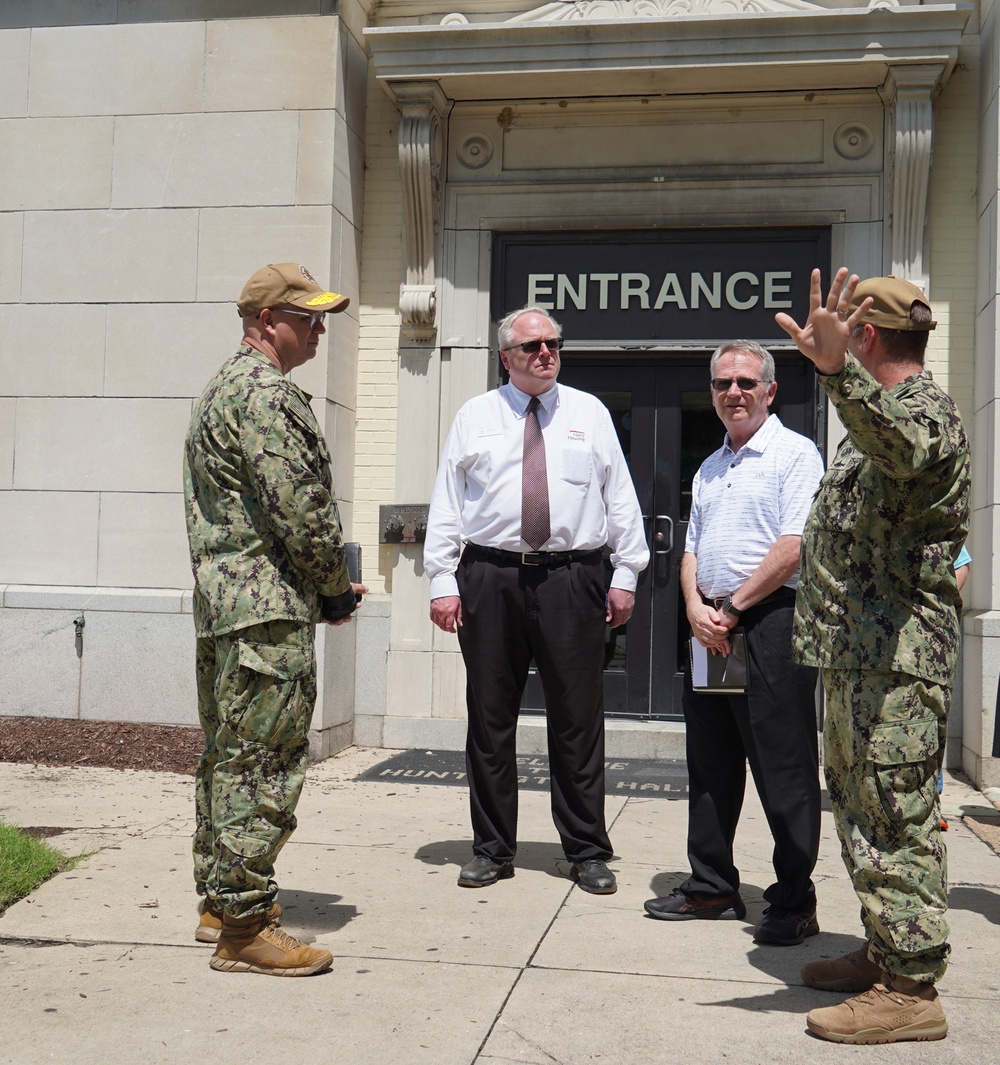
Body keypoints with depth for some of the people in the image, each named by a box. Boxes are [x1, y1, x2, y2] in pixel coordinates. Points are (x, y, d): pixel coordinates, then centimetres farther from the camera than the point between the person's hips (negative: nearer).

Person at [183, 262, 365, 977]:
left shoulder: (225, 388, 20)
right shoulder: (266, 392, -13)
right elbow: (302, 509, -19)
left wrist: (323, 588, 16)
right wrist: (338, 590, -4)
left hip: (221, 602, 11)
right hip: (270, 609, -11)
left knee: (227, 757, 16)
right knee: (263, 765, -6)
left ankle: (222, 900, 26)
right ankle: (245, 926, -1)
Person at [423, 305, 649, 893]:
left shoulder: (590, 413, 12)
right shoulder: (475, 416, 11)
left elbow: (621, 497, 9)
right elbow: (447, 503, 7)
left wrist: (626, 573, 2)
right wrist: (443, 580, -1)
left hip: (572, 579, 0)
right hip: (490, 577, 1)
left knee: (578, 718, 3)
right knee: (490, 717, 6)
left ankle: (588, 851, 14)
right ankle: (492, 848, 18)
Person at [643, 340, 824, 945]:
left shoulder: (794, 454, -4)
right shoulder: (710, 469, 20)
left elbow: (795, 548, -14)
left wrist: (731, 607, -13)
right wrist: (696, 607, -1)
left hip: (770, 623, -8)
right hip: (711, 627, 8)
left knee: (783, 770, -3)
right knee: (710, 765, 12)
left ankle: (794, 903, 7)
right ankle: (712, 888, 22)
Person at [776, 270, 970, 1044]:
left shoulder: (927, 410, -14)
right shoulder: (889, 412, 21)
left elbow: (901, 448, -37)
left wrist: (837, 369, -52)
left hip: (896, 655, -11)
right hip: (858, 652, 11)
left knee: (894, 814, -9)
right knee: (862, 804, 15)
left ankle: (912, 989, -4)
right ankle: (888, 951, 25)